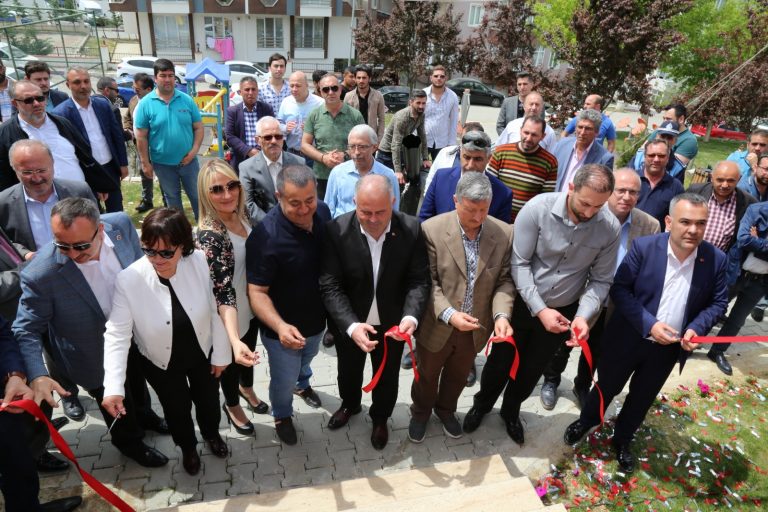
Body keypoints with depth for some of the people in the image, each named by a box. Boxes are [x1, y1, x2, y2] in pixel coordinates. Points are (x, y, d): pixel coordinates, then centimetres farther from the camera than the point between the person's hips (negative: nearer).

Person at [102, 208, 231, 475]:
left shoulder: (200, 262, -27)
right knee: (177, 409, 23)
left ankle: (211, 434, 61)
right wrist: (114, 387, -33)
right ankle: (188, 447, 56)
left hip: (202, 353, 1)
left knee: (208, 400, 26)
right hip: (161, 363, -1)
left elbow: (215, 311, -16)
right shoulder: (128, 280, -30)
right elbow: (117, 334, -26)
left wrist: (221, 354, -7)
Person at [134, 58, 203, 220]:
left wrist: (194, 150, -11)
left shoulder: (187, 100, -2)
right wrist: (145, 163, -6)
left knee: (197, 196, 10)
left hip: (188, 160, 1)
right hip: (162, 163, -1)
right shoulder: (145, 104, -7)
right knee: (172, 198, 16)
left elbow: (198, 127, 2)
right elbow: (141, 137, -5)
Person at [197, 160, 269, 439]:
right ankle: (232, 406, 50)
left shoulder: (240, 215, -9)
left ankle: (247, 389, 60)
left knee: (250, 353, 30)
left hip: (251, 306, 7)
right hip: (230, 317, -6)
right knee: (233, 362, 20)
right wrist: (234, 341, -44)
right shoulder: (210, 234, -32)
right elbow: (223, 292, -35)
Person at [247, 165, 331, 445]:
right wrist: (280, 326, -44)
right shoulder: (265, 235, -33)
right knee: (284, 380, 18)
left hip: (317, 319, 5)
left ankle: (302, 384, 68)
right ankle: (282, 415, 51)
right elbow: (257, 291, -28)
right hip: (284, 328, -5)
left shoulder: (323, 212, -15)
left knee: (306, 360, 34)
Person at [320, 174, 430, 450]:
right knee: (348, 371, 27)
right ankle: (349, 405, 61)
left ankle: (380, 418, 54)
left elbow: (419, 280, -15)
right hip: (349, 324, 0)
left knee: (387, 376, 24)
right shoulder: (336, 230, -24)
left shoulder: (411, 229, -20)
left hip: (392, 324, 0)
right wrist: (351, 326, -36)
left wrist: (411, 316, -33)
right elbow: (330, 286, -23)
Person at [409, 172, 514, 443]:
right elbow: (427, 281, -17)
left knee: (458, 376, 28)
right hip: (437, 326, -2)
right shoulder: (432, 229, -21)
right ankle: (420, 412, 53)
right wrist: (449, 315, -28)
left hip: (476, 328, 3)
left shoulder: (505, 233, -12)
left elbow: (504, 280, -5)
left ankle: (446, 410, 57)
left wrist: (502, 314, -22)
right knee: (427, 375, 23)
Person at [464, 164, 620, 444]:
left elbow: (601, 280, -7)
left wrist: (583, 316, -23)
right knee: (500, 361, 16)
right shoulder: (538, 208, -24)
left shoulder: (610, 227, -16)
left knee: (532, 369, 21)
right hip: (522, 302, -2)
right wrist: (540, 309, -25)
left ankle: (511, 411, 50)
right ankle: (482, 404, 46)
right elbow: (519, 263, -20)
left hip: (563, 311, 2)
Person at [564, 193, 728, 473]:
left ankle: (621, 440, 44)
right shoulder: (644, 247, -18)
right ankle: (585, 421, 46)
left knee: (642, 398, 19)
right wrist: (648, 325, -23)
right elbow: (619, 288, -14)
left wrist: (696, 328, -17)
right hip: (630, 338, -2)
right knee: (607, 386, 17)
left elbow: (718, 302, 1)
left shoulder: (716, 259, -10)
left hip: (670, 347, 2)